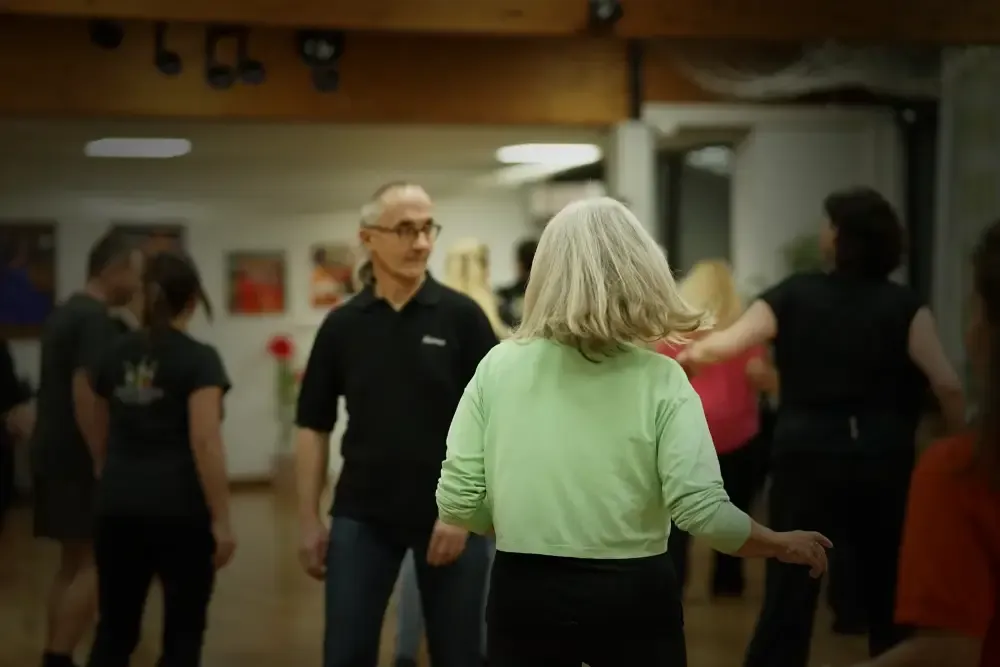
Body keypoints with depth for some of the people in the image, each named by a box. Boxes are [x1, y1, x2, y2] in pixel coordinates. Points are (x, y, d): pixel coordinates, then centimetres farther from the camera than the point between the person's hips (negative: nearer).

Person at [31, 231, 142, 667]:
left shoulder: (65, 314, 16)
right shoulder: (96, 321, -14)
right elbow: (84, 394, -23)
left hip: (52, 453, 10)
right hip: (76, 458, -10)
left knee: (74, 562, 12)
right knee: (99, 562, -7)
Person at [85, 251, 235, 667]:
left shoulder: (115, 356, 9)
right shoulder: (199, 359, -9)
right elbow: (205, 442, -17)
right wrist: (221, 520, -14)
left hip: (118, 508, 5)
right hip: (179, 510, -5)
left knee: (114, 627, 10)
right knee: (182, 632, 5)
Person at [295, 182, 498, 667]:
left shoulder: (461, 316, -4)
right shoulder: (342, 325, 2)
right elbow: (313, 426, 6)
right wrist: (309, 519, 1)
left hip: (450, 515, -1)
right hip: (362, 516, 1)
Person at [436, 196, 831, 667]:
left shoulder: (498, 366, -5)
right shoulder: (659, 378, -10)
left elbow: (456, 503, -5)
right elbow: (703, 512, -16)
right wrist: (784, 545, 2)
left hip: (524, 592, 1)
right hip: (632, 596, -1)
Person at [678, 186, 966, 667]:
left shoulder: (795, 295, 0)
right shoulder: (903, 305, -2)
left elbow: (725, 345, -10)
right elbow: (947, 385, -12)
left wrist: (681, 356, 7)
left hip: (807, 454, 0)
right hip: (884, 457, 0)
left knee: (789, 590, 1)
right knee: (890, 592, 14)